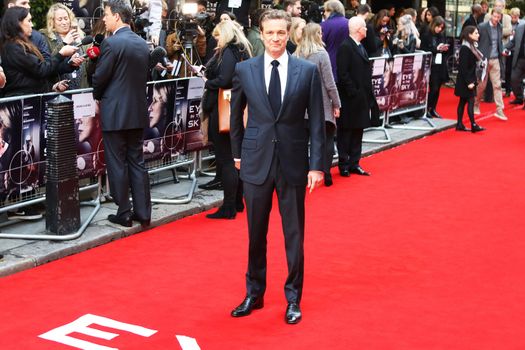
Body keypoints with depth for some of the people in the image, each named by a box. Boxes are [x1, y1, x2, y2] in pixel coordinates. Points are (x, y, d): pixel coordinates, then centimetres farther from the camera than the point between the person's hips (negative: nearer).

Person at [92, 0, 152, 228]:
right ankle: (143, 212, 13)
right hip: (138, 112, 7)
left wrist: (98, 97, 8)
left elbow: (99, 78, -11)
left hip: (114, 113, -6)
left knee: (117, 164, 3)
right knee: (136, 162, 12)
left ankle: (124, 213, 9)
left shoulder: (111, 43, -15)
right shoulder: (143, 44, 7)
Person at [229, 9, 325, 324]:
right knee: (256, 233, 11)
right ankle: (254, 294, 27)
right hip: (256, 162, 1)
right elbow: (236, 115, 13)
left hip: (293, 162, -1)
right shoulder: (245, 70, 1)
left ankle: (293, 298, 21)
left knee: (294, 234, 7)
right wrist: (237, 154, 12)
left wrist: (317, 165, -6)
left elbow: (317, 122, -2)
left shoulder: (308, 71, -3)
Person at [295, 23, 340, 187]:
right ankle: (325, 175, 4)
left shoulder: (296, 55, 0)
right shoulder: (321, 54, -13)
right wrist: (336, 104, -3)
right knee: (327, 139, 6)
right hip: (322, 105, -4)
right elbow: (329, 83, -12)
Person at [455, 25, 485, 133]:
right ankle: (473, 125, -5)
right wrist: (469, 82, -21)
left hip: (470, 79, 9)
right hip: (465, 80, -9)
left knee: (463, 101, 10)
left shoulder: (471, 46, 11)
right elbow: (463, 67, -20)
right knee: (470, 101, -7)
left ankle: (459, 124, 14)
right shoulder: (465, 48, -17)